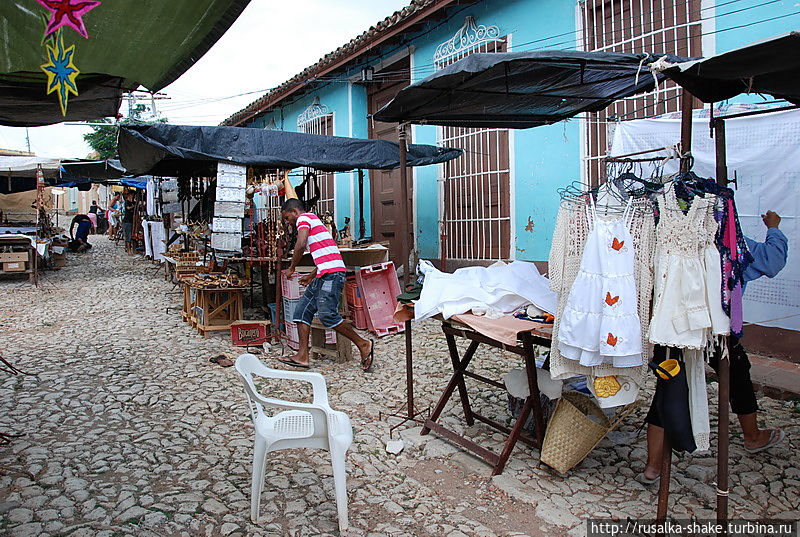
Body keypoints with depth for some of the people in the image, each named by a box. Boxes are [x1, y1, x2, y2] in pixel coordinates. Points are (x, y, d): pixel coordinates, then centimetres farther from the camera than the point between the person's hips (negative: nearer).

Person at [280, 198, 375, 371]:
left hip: (331, 274, -10)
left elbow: (301, 245, -18)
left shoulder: (303, 218, 0)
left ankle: (363, 344, -2)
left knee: (327, 315, -13)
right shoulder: (314, 220, 30)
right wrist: (312, 276, 34)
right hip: (324, 275, 10)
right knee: (302, 310, 7)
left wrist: (291, 268, -5)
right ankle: (302, 356, 4)